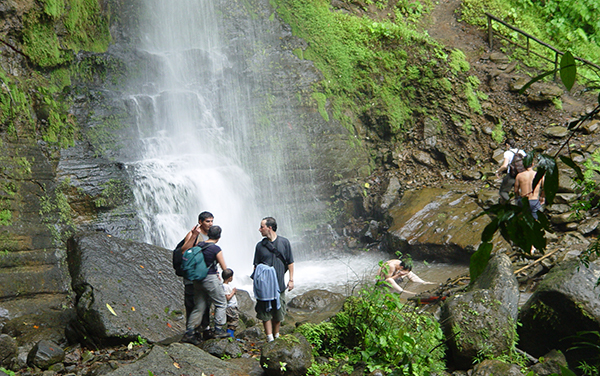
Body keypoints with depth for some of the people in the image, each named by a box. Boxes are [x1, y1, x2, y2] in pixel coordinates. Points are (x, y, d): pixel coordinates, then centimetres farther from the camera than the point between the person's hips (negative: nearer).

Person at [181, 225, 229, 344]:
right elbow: (224, 268, -8)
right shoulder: (216, 249, -14)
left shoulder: (199, 245, 2)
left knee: (199, 307, 13)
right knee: (221, 304, 12)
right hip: (211, 279, -7)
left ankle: (189, 333, 10)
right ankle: (218, 330, 12)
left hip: (198, 279, 7)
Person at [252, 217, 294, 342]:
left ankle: (276, 336, 26)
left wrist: (291, 280, 2)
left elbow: (290, 263, 6)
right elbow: (256, 265, 7)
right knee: (265, 312, -2)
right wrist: (256, 280, -2)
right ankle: (269, 338, 2)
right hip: (264, 285, 0)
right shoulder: (260, 245, 3)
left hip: (279, 284, 0)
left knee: (278, 313, 9)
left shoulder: (284, 242, 1)